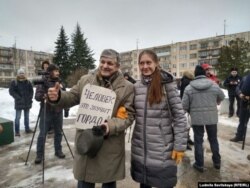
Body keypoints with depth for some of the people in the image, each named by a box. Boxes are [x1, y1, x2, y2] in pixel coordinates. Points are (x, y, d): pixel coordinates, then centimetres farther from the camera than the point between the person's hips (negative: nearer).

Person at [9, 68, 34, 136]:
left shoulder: (28, 82, 6)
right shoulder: (14, 82, -4)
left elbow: (31, 90, 10)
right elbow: (11, 91, -8)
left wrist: (30, 97, -2)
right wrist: (18, 98, -14)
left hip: (27, 102, 4)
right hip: (19, 103, -4)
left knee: (27, 116, 14)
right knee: (18, 117, -2)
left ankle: (27, 129, 26)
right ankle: (17, 131, 8)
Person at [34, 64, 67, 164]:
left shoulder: (59, 82, 9)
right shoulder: (43, 82, -4)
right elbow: (37, 96, -13)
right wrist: (43, 96, -34)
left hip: (58, 112, 4)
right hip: (46, 112, -4)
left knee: (58, 133, 12)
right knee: (42, 134, 2)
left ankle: (58, 151, 28)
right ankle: (39, 154, 16)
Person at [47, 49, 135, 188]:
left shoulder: (127, 87, -6)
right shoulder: (85, 80, 2)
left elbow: (128, 115, -8)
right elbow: (71, 97, 9)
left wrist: (111, 126, -24)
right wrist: (58, 97, -13)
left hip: (110, 146, -1)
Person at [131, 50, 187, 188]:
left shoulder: (167, 84, -9)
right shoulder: (136, 87, 3)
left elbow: (179, 116, -9)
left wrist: (180, 145, -10)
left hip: (162, 149, -4)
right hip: (139, 149, 4)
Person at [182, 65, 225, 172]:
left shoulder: (189, 88, -9)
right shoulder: (214, 85, -4)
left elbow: (185, 105, -9)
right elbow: (222, 97, 14)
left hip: (196, 118, -2)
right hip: (212, 117, 2)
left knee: (198, 141, 10)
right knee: (213, 139, 19)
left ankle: (199, 164, 18)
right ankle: (217, 162, 34)